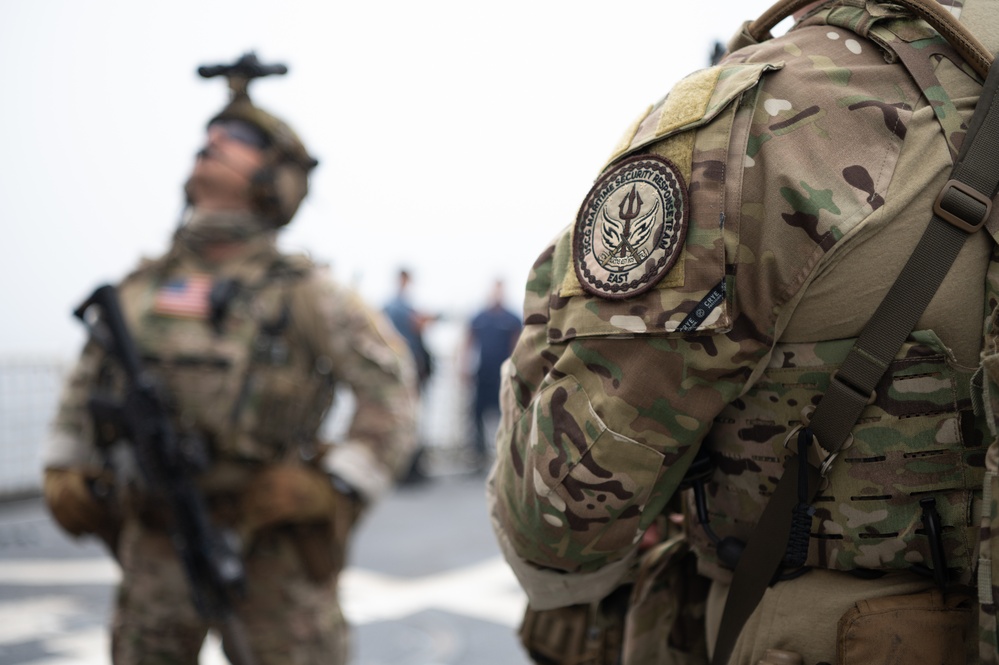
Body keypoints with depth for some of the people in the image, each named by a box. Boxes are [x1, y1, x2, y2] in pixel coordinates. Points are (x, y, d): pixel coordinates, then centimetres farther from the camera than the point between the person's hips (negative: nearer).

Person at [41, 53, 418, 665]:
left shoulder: (301, 291, -5)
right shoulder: (146, 284, 8)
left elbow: (392, 384, -6)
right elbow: (88, 379, 21)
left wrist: (338, 487, -13)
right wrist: (66, 470, 10)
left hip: (267, 550, -4)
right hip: (156, 549, 4)